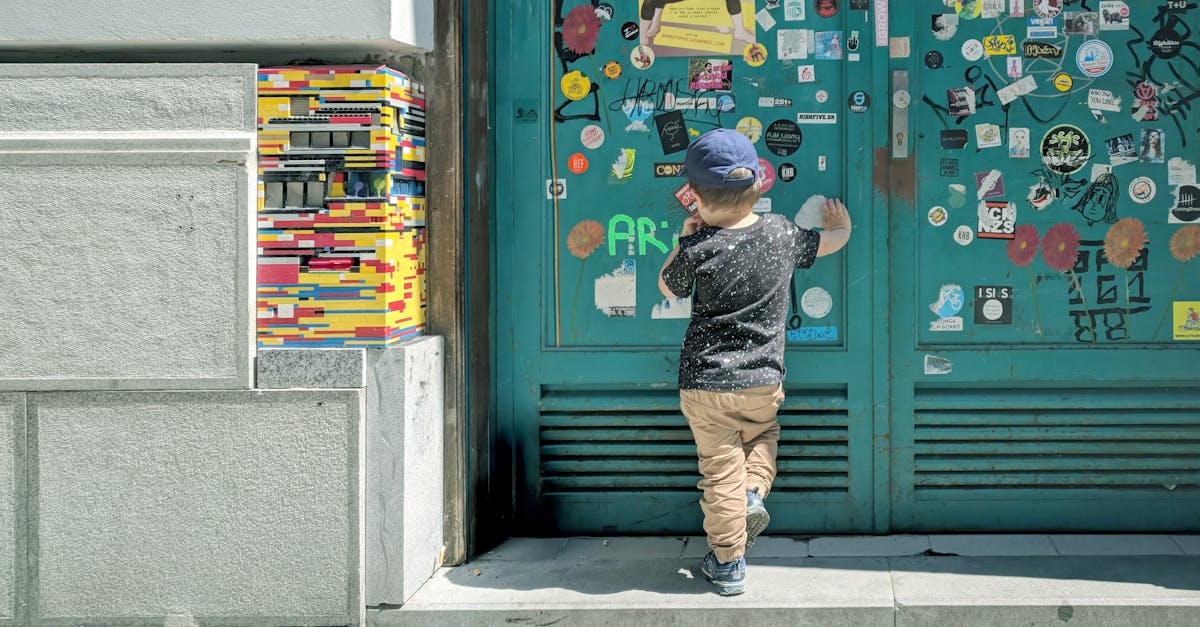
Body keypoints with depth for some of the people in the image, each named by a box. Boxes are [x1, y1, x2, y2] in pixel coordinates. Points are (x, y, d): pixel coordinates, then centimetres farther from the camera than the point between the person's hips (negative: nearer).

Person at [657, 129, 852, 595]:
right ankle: (754, 489, 5)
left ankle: (727, 564, 12)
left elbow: (667, 287, 5)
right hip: (764, 380, 3)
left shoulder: (698, 248, -14)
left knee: (720, 469, 6)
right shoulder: (781, 232, -4)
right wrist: (841, 226, 38)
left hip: (705, 381, -3)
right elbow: (829, 242, 17)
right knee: (763, 435, 31)